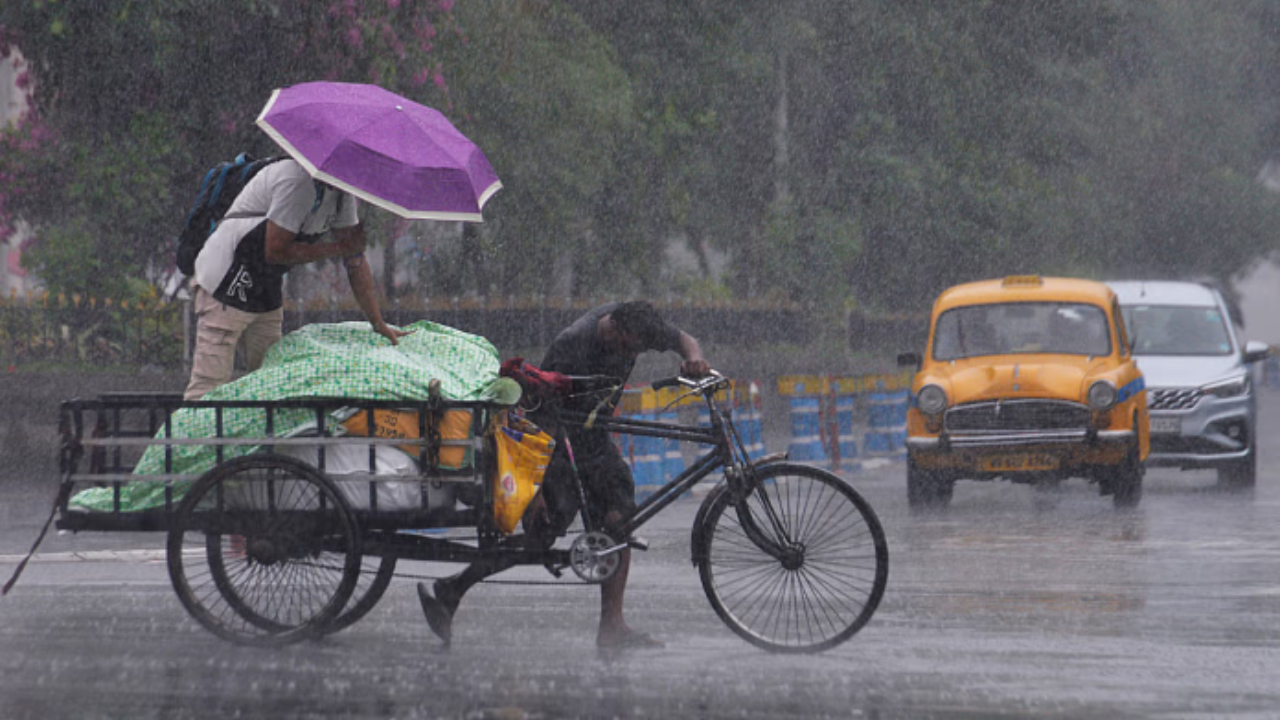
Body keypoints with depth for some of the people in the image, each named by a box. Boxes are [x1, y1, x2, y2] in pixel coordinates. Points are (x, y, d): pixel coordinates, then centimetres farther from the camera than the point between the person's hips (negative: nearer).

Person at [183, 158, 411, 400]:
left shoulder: (342, 193, 3)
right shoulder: (297, 179, -26)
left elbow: (355, 259, 6)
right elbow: (276, 251, -25)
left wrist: (379, 324, 3)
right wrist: (339, 248, -17)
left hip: (267, 289, 9)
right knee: (208, 386, -14)